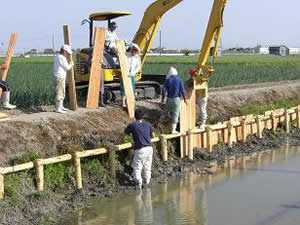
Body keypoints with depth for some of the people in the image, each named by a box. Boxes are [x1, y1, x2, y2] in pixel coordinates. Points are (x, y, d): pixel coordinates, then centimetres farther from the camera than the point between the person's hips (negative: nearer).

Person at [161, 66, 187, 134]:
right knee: (175, 114, 3)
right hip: (176, 99, -1)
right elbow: (182, 90, -7)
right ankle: (173, 130, 1)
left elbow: (164, 90, -4)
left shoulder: (168, 80, -3)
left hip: (169, 99, 1)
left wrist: (162, 99, 8)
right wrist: (185, 99, 3)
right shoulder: (179, 80, -5)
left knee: (168, 111, 29)